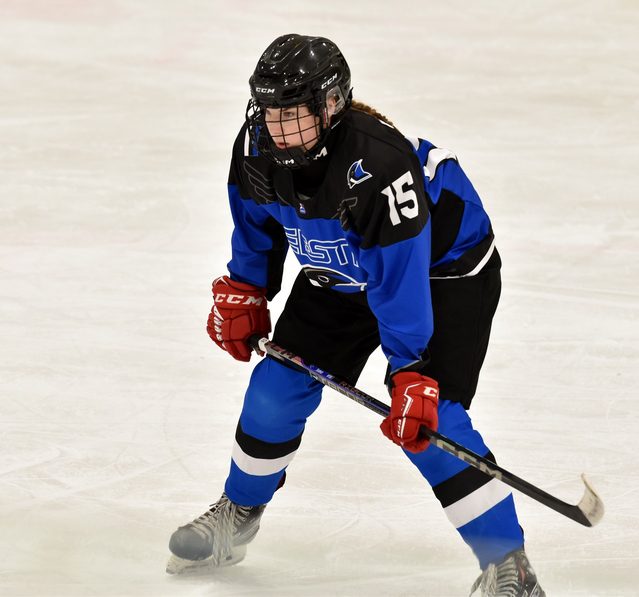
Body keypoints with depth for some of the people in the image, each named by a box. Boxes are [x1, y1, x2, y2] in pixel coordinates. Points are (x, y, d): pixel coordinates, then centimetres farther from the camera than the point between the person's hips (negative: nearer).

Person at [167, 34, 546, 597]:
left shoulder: (380, 165, -40)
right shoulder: (258, 147, -18)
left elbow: (401, 277, -38)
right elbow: (256, 216, 5)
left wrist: (411, 375, -37)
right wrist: (242, 291, 6)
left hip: (440, 267, -7)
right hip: (339, 273, 7)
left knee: (426, 418, -19)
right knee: (278, 385, 2)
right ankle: (237, 515, 27)